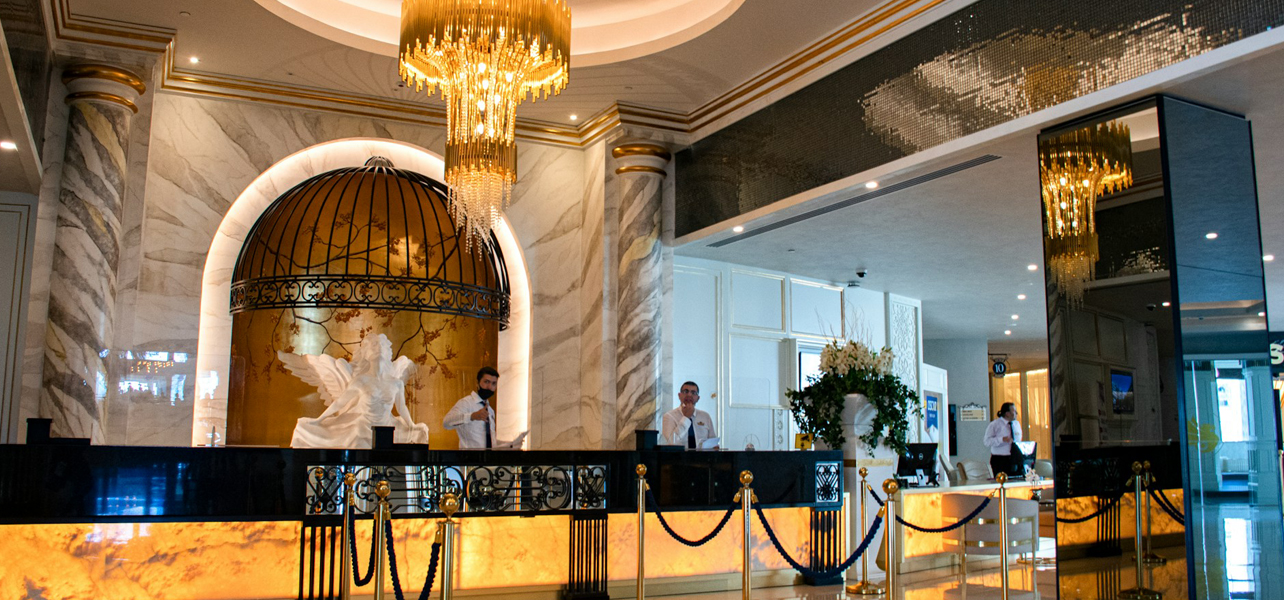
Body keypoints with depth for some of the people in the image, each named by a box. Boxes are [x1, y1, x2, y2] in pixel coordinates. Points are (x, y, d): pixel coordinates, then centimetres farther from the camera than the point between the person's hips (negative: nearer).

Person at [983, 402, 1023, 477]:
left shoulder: (1017, 424, 13)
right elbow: (987, 441, -12)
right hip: (999, 460, -5)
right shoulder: (994, 425, -6)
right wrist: (1002, 439, -25)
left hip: (1015, 460, 5)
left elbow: (1019, 440, 20)